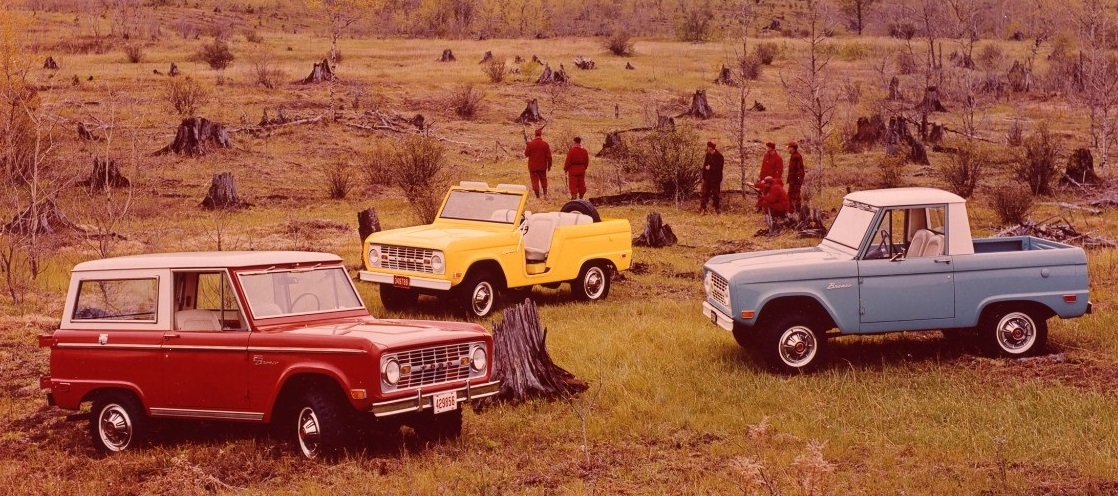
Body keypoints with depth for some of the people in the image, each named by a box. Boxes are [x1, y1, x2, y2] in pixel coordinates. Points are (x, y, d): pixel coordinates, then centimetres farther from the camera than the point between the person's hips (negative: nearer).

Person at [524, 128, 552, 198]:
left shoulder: (530, 144, -10)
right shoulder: (545, 144, -6)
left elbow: (526, 154, -1)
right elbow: (549, 156, -4)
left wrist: (526, 148, 18)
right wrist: (549, 165, 8)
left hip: (533, 167, -2)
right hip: (543, 166, 2)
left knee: (535, 182, 3)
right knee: (543, 180, 19)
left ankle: (538, 197, 1)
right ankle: (545, 194, 10)